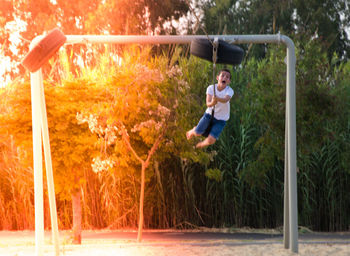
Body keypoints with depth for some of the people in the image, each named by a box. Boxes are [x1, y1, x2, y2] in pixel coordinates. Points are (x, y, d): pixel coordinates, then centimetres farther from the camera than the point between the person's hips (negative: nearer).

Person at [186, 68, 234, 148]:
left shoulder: (229, 91, -19)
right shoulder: (211, 88, -13)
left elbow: (225, 100, -40)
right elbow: (208, 104, -22)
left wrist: (217, 99, -62)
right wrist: (212, 103, -46)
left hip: (221, 119, -1)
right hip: (210, 114, 1)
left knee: (211, 140, -14)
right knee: (197, 133, -9)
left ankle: (202, 144, 25)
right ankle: (193, 130, 32)